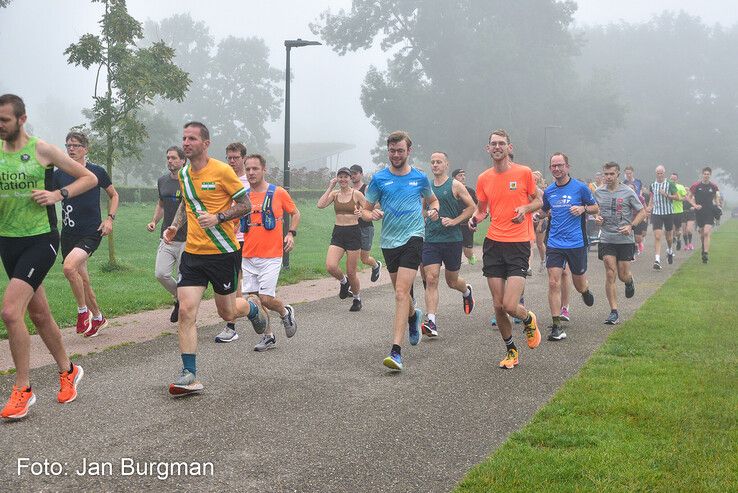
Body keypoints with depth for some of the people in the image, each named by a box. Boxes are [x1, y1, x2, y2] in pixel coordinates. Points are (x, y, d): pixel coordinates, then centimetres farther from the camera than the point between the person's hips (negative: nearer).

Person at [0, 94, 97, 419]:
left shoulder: (42, 150, -5)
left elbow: (89, 178, 1)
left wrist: (57, 194, -13)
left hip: (40, 239, -5)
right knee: (38, 313, 14)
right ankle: (68, 370, 33)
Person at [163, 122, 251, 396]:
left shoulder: (221, 171, -11)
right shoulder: (183, 175, 8)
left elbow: (245, 205, -7)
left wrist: (217, 218, -21)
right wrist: (175, 226, 9)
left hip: (223, 252, -5)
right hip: (192, 252, 5)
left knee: (227, 314, 7)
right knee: (186, 311, -9)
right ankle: (189, 375, -6)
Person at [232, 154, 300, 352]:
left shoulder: (278, 193, -1)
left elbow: (295, 213, 12)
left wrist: (291, 233, -2)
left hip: (271, 256, -4)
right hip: (248, 256, 4)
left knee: (265, 298, -11)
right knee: (253, 299, 3)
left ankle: (286, 313, 21)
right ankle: (268, 336, 19)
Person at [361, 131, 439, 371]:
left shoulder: (420, 178, 4)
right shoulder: (379, 178, 3)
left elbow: (432, 199, 22)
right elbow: (365, 210, 7)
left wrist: (434, 210, 0)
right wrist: (371, 215, -16)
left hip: (413, 237, -3)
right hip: (389, 241, 3)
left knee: (401, 292, -16)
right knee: (401, 291, 16)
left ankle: (396, 351, -20)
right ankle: (413, 316, 53)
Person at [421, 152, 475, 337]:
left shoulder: (455, 186, -3)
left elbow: (472, 206, -4)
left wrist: (454, 221, -13)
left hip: (452, 240, -3)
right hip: (430, 239, 3)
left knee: (452, 281, 11)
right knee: (431, 280, -11)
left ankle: (467, 291, 48)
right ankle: (431, 323, -14)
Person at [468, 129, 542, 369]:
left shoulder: (524, 172, 0)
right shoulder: (484, 178, 8)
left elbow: (538, 200, 11)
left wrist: (525, 208, -10)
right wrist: (475, 218, -3)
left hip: (518, 244, -3)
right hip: (493, 244, 3)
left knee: (509, 306, -13)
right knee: (498, 306, 4)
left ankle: (529, 319, 23)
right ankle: (510, 350, 25)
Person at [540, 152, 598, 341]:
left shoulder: (580, 187, -4)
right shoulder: (548, 191, 7)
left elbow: (596, 208, 6)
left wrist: (583, 208, -13)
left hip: (576, 243, -2)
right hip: (554, 244, 2)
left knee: (579, 284, 10)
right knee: (554, 283, -10)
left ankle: (586, 290, 49)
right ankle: (557, 326, -6)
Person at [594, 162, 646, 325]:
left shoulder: (628, 192, -4)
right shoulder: (598, 192, 5)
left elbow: (642, 212, 1)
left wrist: (630, 226, -14)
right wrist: (597, 218, -1)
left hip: (625, 240, -1)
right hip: (607, 239, 1)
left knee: (623, 276, 3)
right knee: (610, 275, -7)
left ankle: (630, 281, 42)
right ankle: (614, 312, -3)